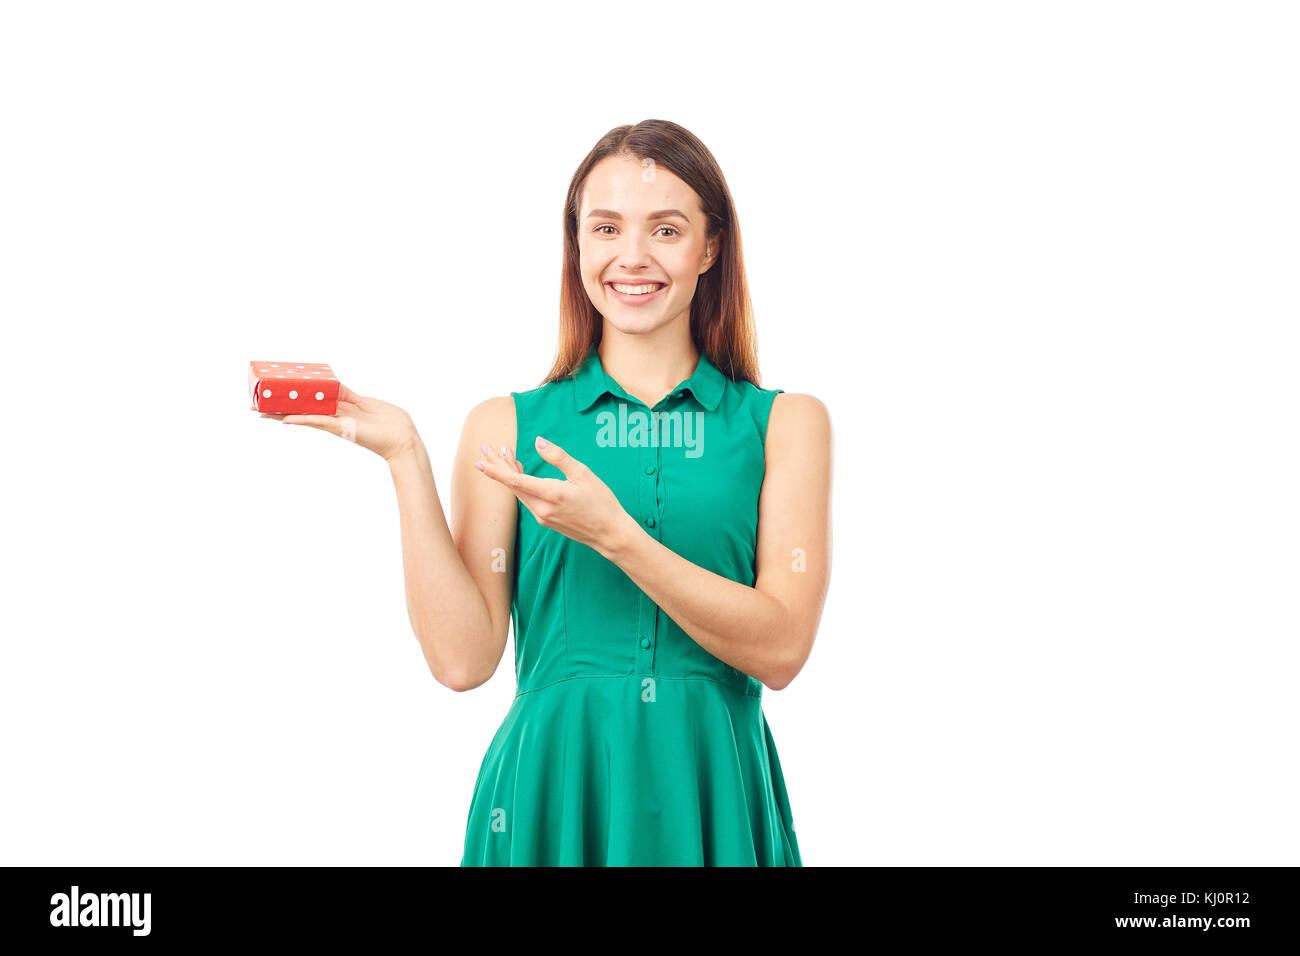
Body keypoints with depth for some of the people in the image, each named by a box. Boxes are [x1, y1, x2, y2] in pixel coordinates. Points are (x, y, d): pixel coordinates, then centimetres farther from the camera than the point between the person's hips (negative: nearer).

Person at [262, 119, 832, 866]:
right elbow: (463, 657, -6)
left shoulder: (786, 423, 1)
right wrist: (405, 460, -11)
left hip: (714, 799, 1)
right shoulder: (507, 427, 2)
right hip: (552, 794, 0)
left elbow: (781, 649, -9)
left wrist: (613, 533, -18)